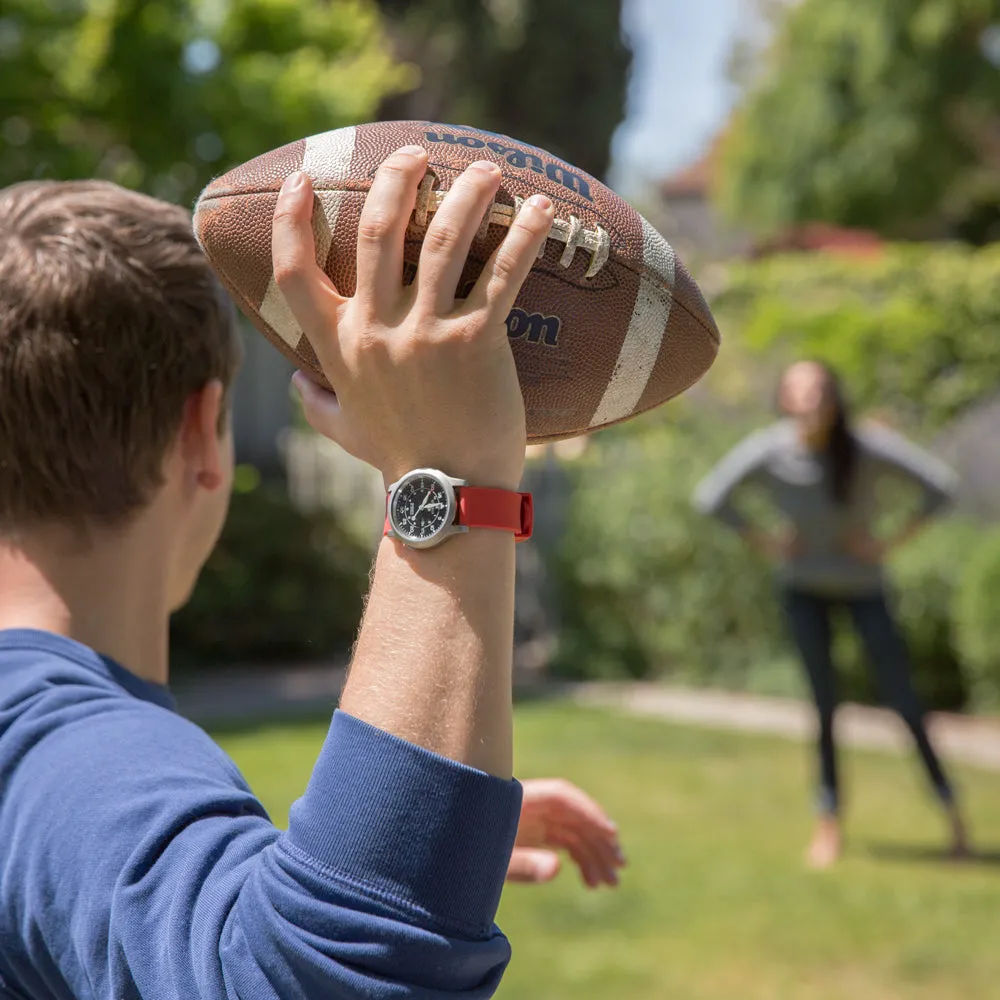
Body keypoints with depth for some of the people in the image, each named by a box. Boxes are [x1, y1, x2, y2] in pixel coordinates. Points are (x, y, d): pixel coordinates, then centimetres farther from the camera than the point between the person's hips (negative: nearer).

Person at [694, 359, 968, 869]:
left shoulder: (868, 448, -22)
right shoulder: (769, 452, -18)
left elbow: (940, 484, -16)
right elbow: (711, 496, -6)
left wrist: (892, 541, -15)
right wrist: (763, 542, -8)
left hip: (862, 584, 0)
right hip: (804, 587, 1)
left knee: (903, 700, -1)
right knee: (824, 703, 0)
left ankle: (946, 798, 17)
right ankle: (829, 818, 14)